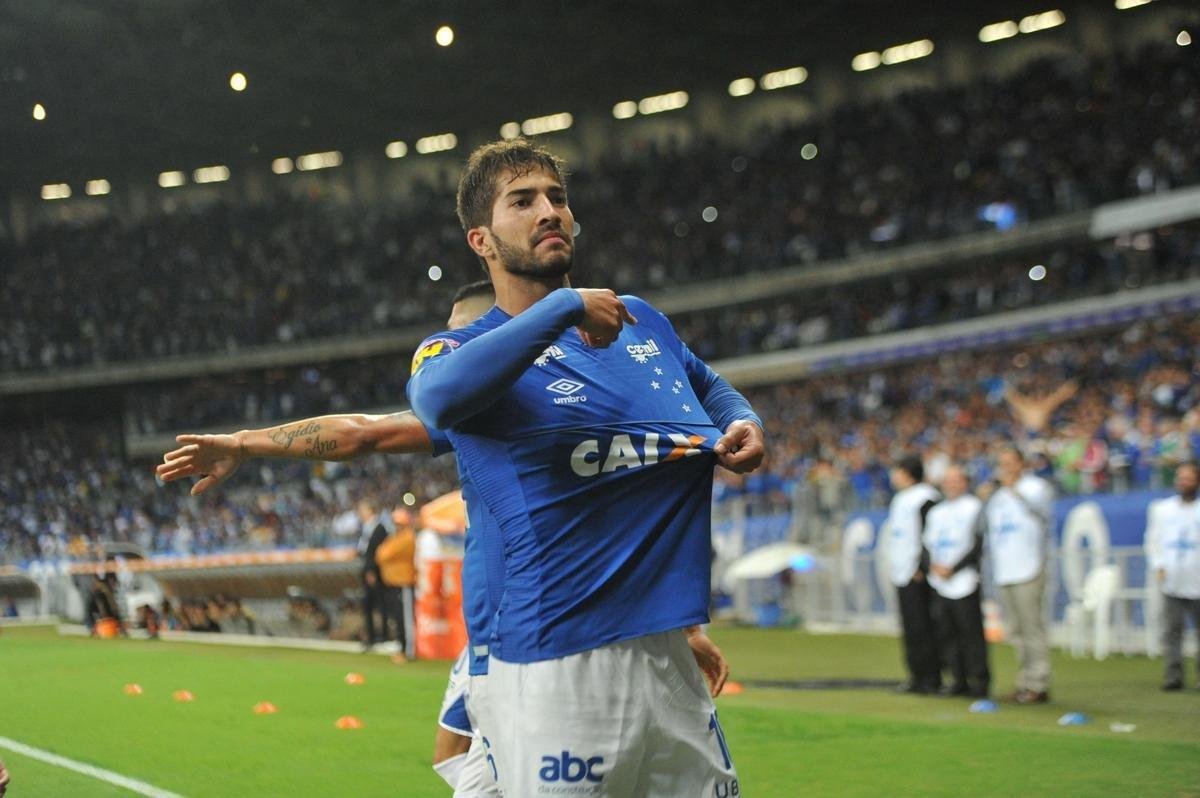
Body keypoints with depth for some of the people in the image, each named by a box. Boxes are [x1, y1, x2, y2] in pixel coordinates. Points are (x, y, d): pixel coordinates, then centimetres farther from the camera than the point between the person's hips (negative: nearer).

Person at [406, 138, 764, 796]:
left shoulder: (642, 321, 15)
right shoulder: (462, 347, -2)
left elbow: (711, 387, 34)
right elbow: (437, 397, -26)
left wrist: (743, 424, 11)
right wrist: (563, 306, -23)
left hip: (670, 661, 6)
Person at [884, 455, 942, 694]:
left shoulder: (925, 498, -12)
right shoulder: (900, 499, 19)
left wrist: (922, 566, -19)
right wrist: (892, 564, 20)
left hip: (918, 575, -10)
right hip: (901, 573, 10)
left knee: (921, 627, -9)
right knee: (910, 628, 11)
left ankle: (930, 678, -5)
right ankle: (917, 676, 15)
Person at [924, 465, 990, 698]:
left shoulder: (974, 507, 0)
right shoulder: (936, 512, 18)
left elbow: (977, 545, -7)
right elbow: (928, 544, 17)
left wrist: (953, 568, -11)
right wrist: (933, 565, -3)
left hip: (964, 580, -6)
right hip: (940, 584, 6)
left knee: (972, 632, -7)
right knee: (946, 633, 4)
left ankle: (980, 680, -2)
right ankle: (959, 680, 11)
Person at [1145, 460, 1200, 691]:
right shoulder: (1161, 509, 13)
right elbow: (1153, 540, 14)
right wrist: (1158, 566, 0)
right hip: (1171, 583, 1)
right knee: (1172, 630, -4)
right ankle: (1173, 674, -4)